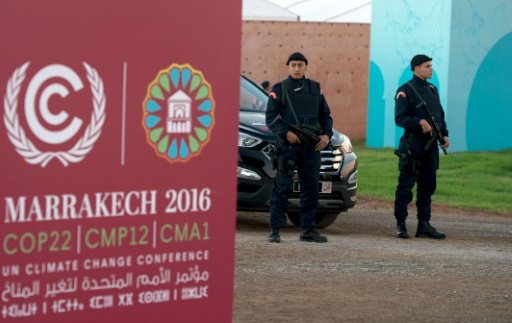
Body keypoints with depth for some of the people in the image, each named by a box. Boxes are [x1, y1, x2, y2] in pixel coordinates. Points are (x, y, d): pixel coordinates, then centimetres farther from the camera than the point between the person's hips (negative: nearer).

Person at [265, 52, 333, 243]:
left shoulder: (315, 88, 14)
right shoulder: (279, 89, 4)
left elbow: (325, 115, 18)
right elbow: (271, 118, -2)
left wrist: (326, 134, 0)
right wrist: (286, 133, -17)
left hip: (312, 146, 4)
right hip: (287, 146, -4)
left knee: (311, 188, 5)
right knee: (282, 188, -6)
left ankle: (307, 230, 12)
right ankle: (275, 230, -3)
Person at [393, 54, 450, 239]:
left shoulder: (433, 90, 16)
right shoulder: (405, 91, -6)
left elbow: (440, 115, 20)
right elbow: (400, 118, -13)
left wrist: (444, 135, 6)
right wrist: (420, 122, -26)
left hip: (431, 146, 7)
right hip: (413, 145, -7)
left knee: (427, 187, 9)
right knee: (405, 186, -4)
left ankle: (424, 225, 13)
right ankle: (400, 225, 2)